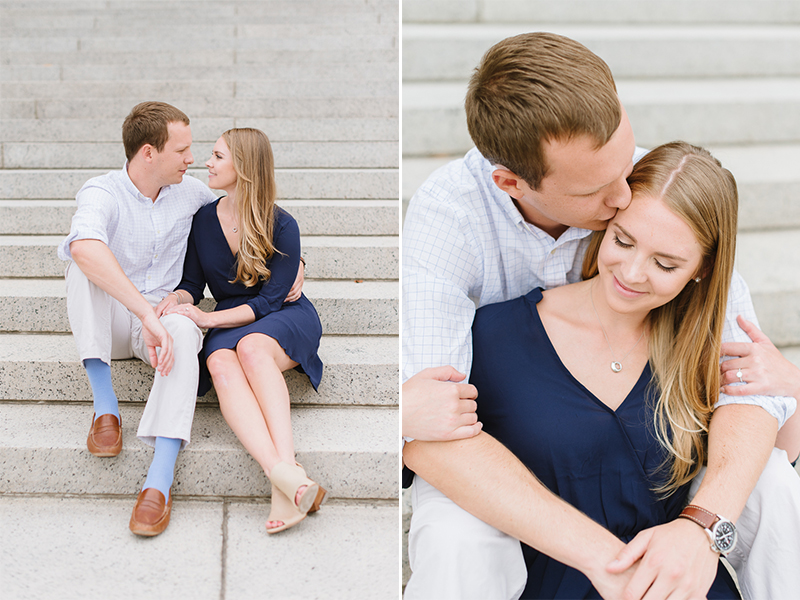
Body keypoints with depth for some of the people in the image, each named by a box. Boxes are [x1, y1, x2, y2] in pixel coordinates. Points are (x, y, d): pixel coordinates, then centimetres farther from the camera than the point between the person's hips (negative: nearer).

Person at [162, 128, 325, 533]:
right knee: (220, 364, -34)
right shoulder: (204, 219, 7)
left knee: (251, 347, -38)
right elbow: (192, 282, 13)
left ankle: (285, 476, -52)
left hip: (286, 320, -3)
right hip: (229, 324, 3)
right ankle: (284, 474, -54)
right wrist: (177, 299, -11)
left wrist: (208, 318, -22)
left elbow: (270, 300, -13)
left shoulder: (281, 226, -8)